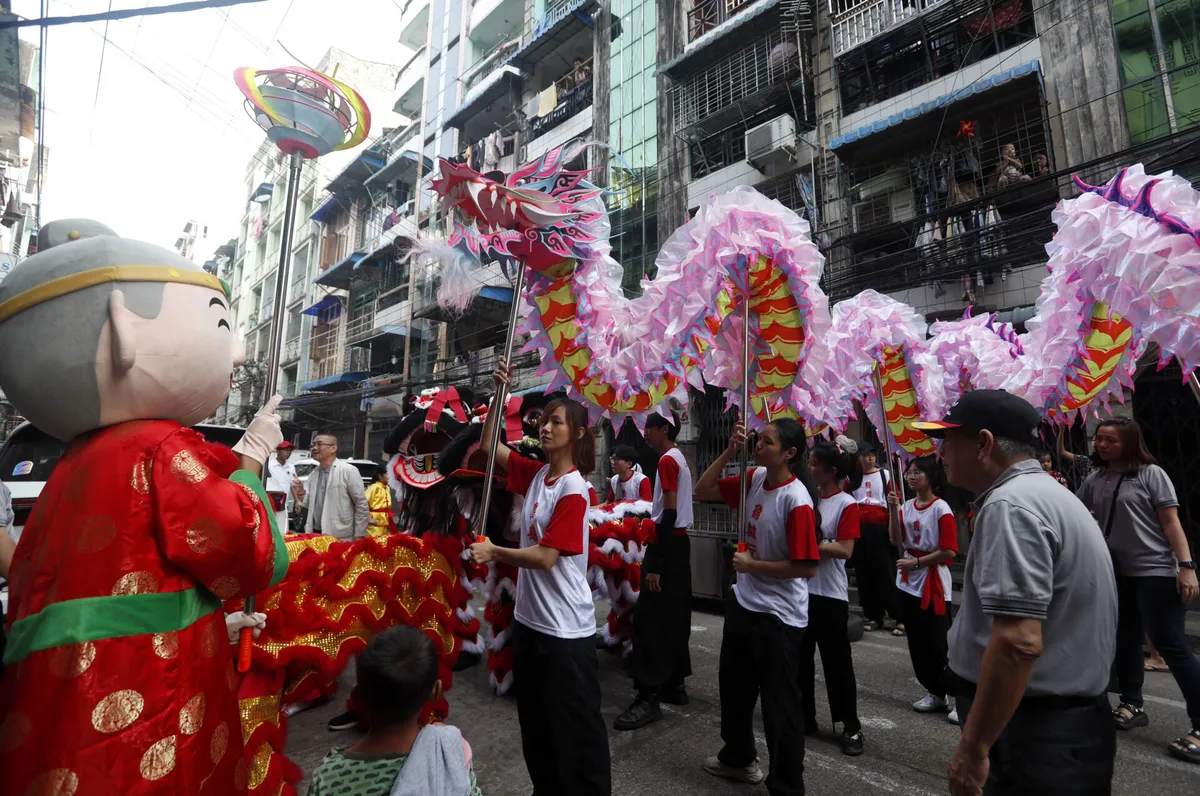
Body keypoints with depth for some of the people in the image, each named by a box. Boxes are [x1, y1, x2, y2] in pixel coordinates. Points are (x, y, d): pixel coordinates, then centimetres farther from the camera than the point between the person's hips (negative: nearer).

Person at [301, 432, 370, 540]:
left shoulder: (349, 471, -9)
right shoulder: (313, 474, 11)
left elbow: (362, 505, -10)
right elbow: (313, 504, 18)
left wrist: (359, 535, -11)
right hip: (316, 535, 6)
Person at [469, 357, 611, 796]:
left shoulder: (574, 489, -19)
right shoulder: (536, 474, 2)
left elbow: (545, 557, -21)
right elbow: (488, 446, 8)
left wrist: (493, 552, -10)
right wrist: (499, 393, -2)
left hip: (565, 628, -8)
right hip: (529, 618, 8)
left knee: (575, 729, 7)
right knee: (534, 723, 24)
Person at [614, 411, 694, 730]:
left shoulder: (667, 460, -15)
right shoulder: (679, 459, 14)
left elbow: (669, 514, -22)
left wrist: (655, 564, -22)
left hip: (667, 544, -10)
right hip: (679, 542, 10)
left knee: (649, 620, -7)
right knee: (674, 617, 15)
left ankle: (648, 697, -3)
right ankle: (674, 684, 24)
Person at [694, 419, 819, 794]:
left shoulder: (796, 500, -23)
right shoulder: (754, 479, -2)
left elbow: (807, 567, -24)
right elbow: (702, 491, 3)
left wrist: (752, 565, -17)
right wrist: (730, 452, -8)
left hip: (778, 616, -8)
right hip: (743, 603, 9)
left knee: (780, 704, 7)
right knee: (734, 687, 25)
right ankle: (738, 757, 49)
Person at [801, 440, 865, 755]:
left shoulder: (846, 505, -10)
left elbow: (845, 550, -17)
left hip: (830, 595, -5)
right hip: (800, 590, 6)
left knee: (837, 662, 6)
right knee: (800, 657, 15)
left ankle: (851, 727, 22)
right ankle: (804, 717, 31)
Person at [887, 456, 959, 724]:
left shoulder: (941, 509, -13)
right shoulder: (907, 506, 6)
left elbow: (949, 551, -16)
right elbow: (896, 541, 2)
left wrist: (917, 562, -13)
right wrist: (893, 509, -7)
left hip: (933, 585, -7)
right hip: (908, 583, 7)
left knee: (939, 644, -2)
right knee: (918, 643, 13)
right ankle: (935, 692, 26)